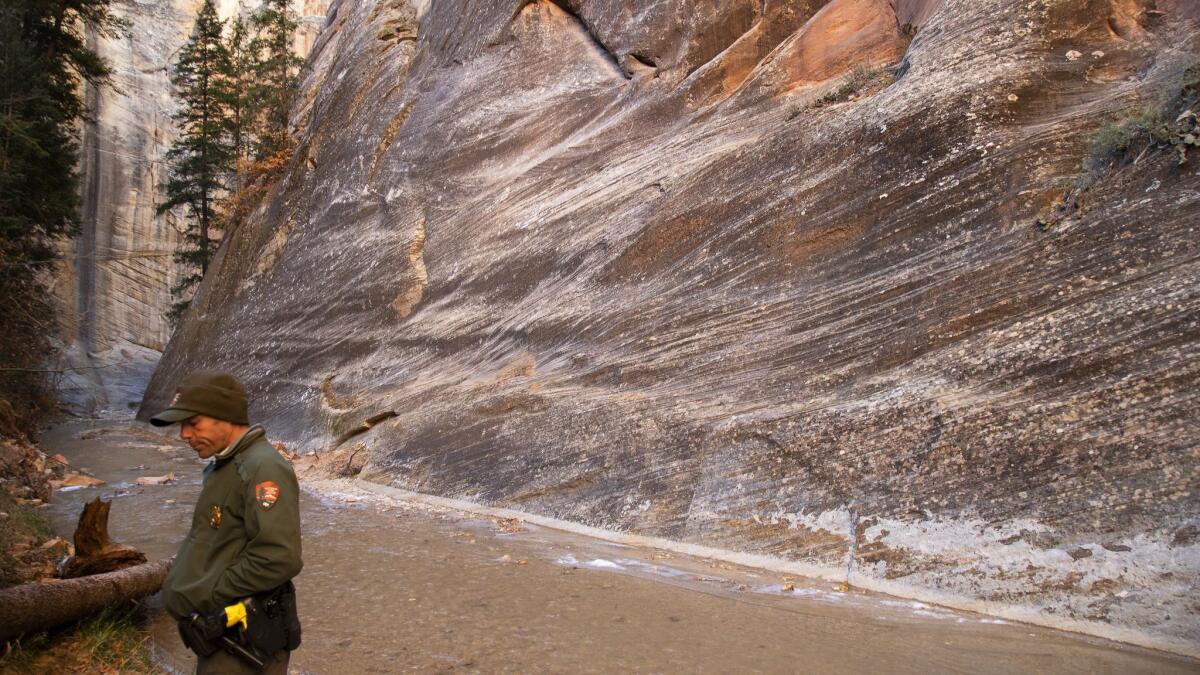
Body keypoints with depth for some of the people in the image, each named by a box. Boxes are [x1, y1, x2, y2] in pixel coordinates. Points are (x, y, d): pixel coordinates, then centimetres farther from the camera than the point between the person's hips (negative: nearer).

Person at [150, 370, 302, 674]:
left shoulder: (262, 468, -20)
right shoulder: (220, 467, 12)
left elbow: (279, 558, -27)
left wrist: (203, 597, -18)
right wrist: (180, 576, 3)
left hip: (241, 646, -9)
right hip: (218, 636, 9)